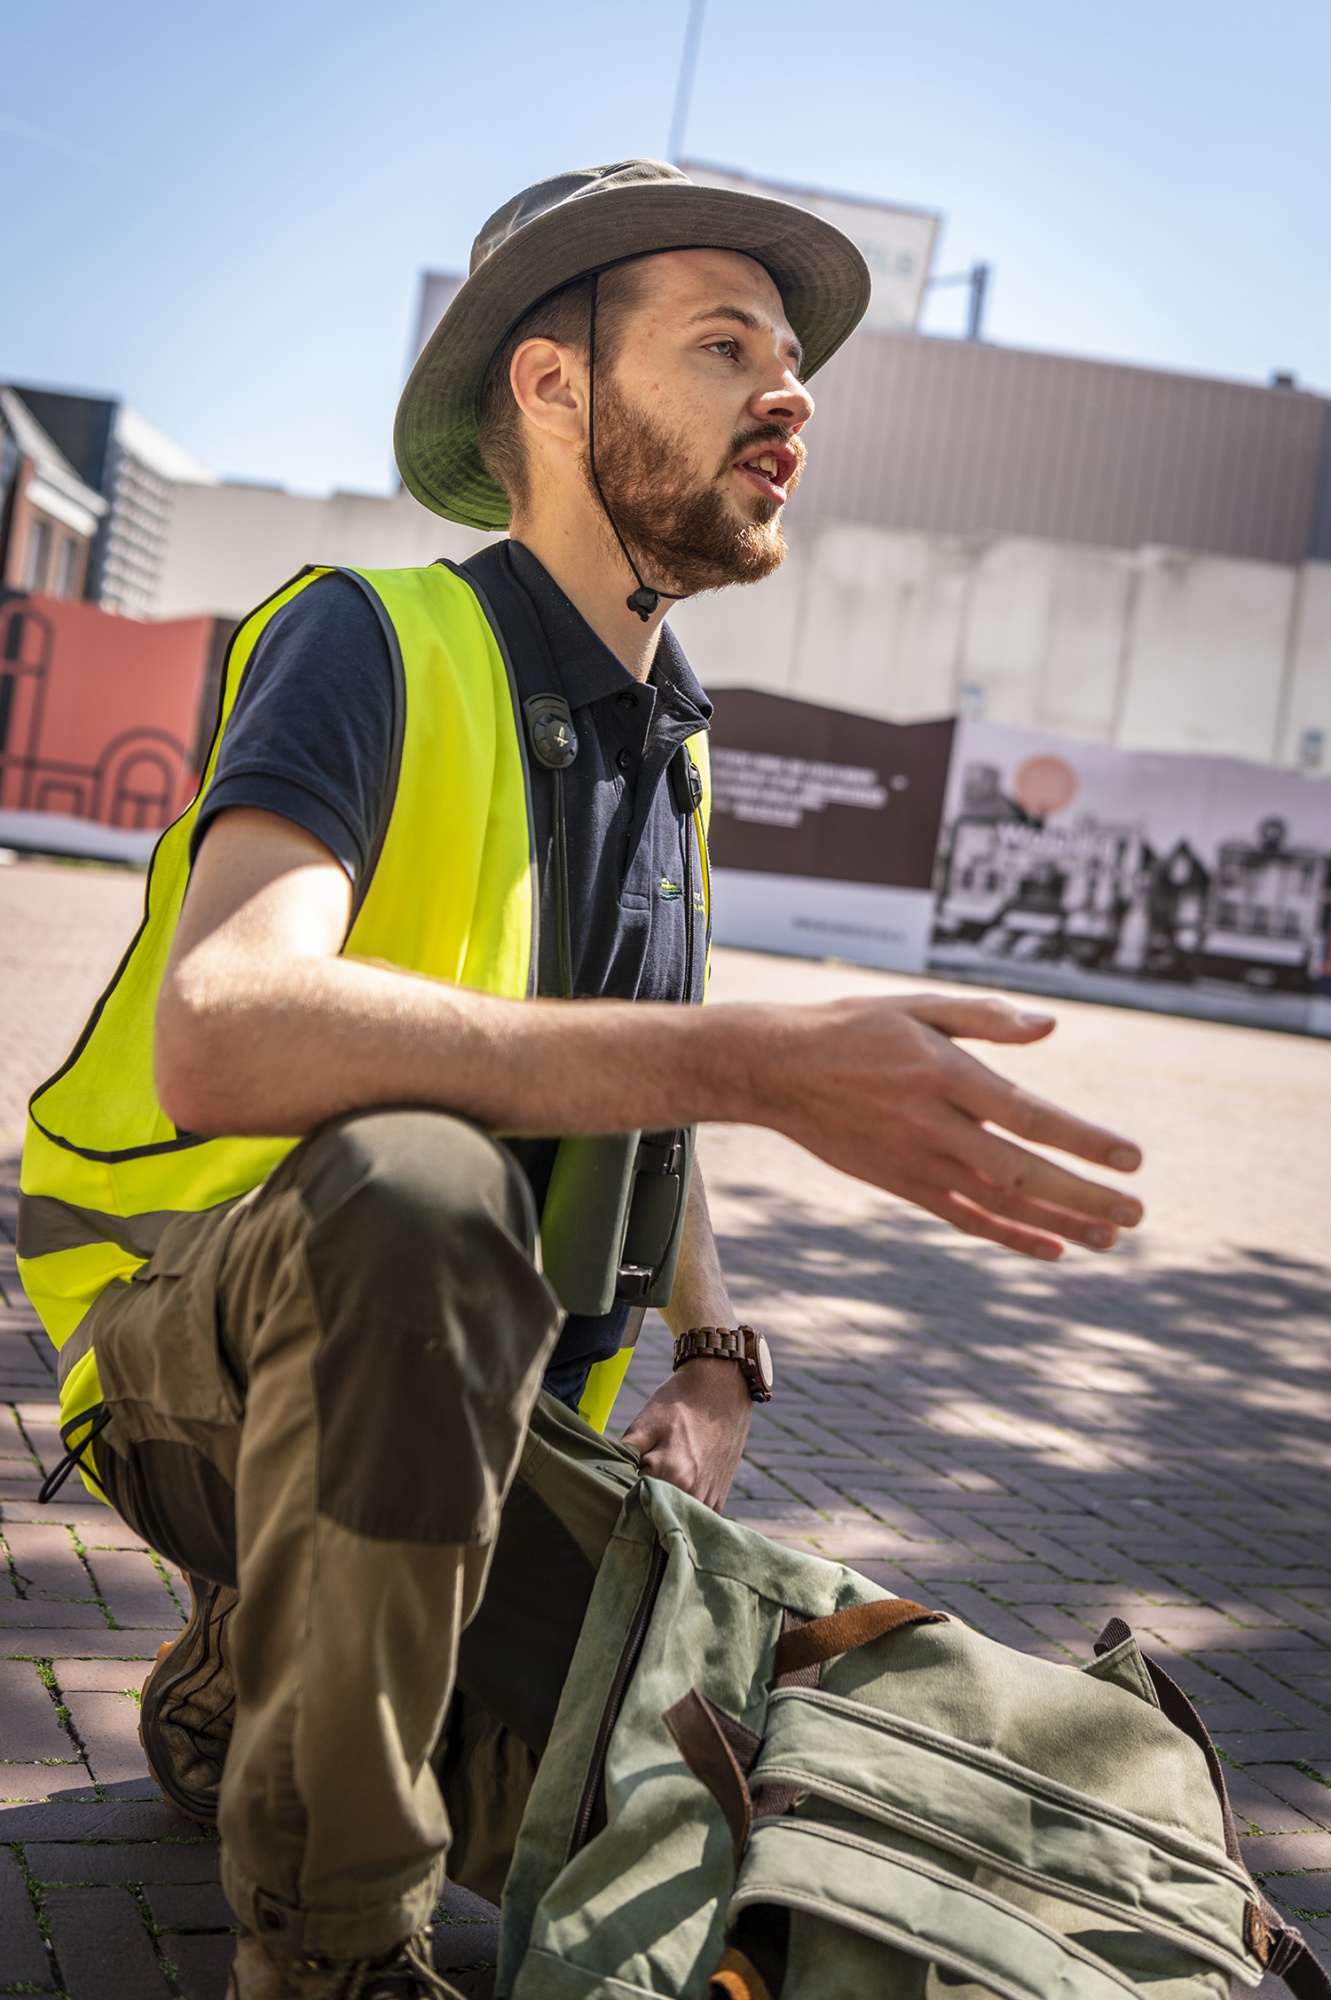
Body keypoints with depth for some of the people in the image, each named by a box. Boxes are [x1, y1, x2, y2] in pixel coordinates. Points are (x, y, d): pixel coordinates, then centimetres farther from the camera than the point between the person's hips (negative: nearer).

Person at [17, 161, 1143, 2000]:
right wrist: (767, 1065, -41)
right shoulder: (378, 643, -17)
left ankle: (229, 1686, 24)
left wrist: (715, 1350, 3)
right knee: (412, 1183, -38)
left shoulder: (671, 745, 8)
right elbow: (218, 1029, -36)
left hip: (467, 1383, 7)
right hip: (204, 1329, -7)